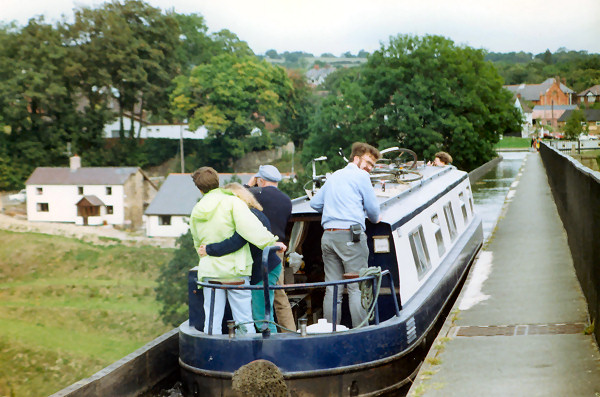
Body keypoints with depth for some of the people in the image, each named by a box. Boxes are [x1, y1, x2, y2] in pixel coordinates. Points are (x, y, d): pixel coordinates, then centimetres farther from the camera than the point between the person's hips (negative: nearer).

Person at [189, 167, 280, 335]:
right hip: (235, 269, -4)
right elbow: (250, 227, -22)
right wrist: (270, 241, -22)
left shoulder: (196, 212, 9)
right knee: (244, 318, 2)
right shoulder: (232, 202, -8)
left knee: (212, 320, 7)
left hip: (209, 270, 4)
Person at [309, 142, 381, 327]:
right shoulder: (361, 176, 0)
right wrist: (375, 219, 21)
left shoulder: (333, 176, 22)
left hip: (328, 235, 7)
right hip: (350, 236, -7)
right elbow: (372, 207, 1)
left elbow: (315, 203, 26)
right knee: (357, 288, -5)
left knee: (332, 288, 6)